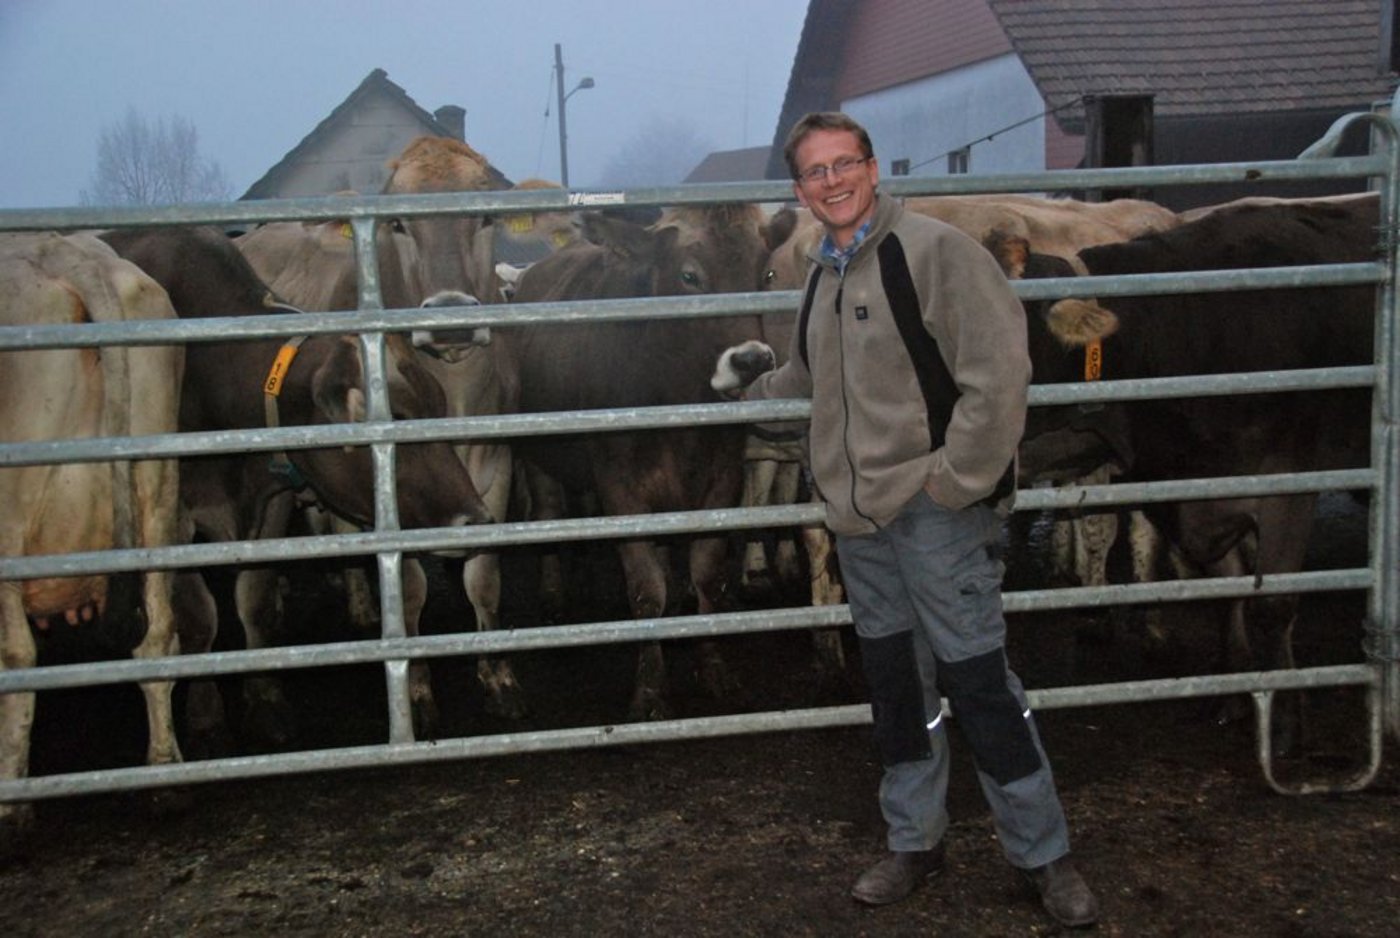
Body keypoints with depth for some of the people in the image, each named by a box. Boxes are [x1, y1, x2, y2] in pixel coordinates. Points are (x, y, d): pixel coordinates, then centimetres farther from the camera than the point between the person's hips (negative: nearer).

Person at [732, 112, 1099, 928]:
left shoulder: (934, 250, -11)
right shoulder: (824, 276, 14)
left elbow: (999, 369, -17)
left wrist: (957, 481, -16)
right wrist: (756, 393, 40)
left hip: (936, 515, -7)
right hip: (861, 519, 7)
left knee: (979, 683, -3)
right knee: (897, 689, 15)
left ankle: (1044, 854, 12)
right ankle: (916, 843, 29)